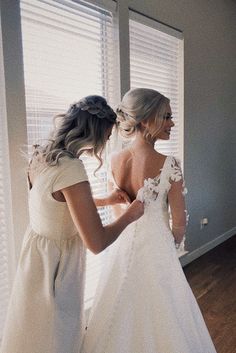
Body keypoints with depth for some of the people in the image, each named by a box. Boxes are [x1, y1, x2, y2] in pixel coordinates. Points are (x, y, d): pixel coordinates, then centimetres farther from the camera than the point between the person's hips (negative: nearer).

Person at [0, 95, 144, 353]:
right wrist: (130, 214, -12)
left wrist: (104, 201, 13)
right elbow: (96, 243, -28)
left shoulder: (42, 156, -2)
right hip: (56, 263, -8)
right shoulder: (70, 168, -29)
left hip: (35, 251, 8)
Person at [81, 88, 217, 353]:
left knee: (121, 316, 23)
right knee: (158, 316, 17)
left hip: (122, 248, 5)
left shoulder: (114, 161, -7)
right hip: (156, 249, -4)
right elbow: (179, 222, -13)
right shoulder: (168, 164, -21)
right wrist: (170, 245, 8)